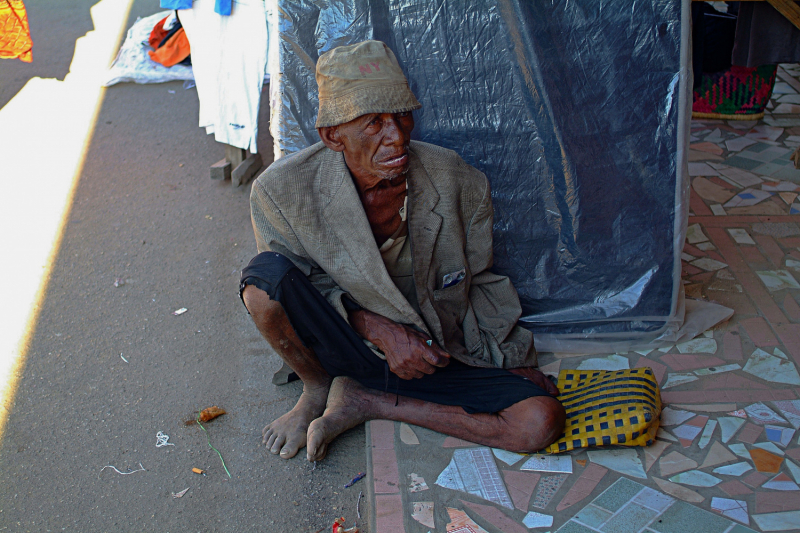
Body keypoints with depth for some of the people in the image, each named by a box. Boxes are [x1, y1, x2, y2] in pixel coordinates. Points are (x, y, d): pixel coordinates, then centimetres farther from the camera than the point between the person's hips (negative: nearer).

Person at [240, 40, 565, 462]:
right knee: (266, 275, -30)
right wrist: (381, 331, -21)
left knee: (542, 419, -20)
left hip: (435, 355, 2)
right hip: (344, 346, -1)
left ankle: (366, 401, -7)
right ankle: (317, 390, 0)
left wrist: (516, 361, -3)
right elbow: (304, 286, -7)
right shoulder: (283, 190, -19)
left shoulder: (459, 184, -15)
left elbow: (478, 284, 1)